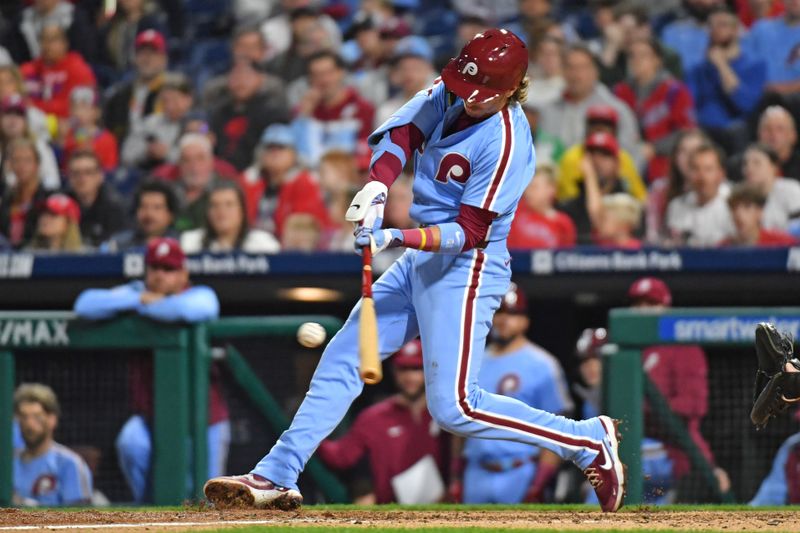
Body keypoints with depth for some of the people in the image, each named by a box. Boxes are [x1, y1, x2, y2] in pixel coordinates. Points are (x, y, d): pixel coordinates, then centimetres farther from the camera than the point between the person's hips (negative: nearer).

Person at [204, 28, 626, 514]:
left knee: (453, 407, -11)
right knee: (341, 359, 6)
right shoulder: (449, 95, 0)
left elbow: (469, 233, -21)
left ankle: (590, 441, -2)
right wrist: (378, 187, -23)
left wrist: (396, 238, -32)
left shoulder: (505, 142, -21)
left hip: (467, 269, -8)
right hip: (421, 259, 9)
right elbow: (400, 134, -3)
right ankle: (276, 477, 9)